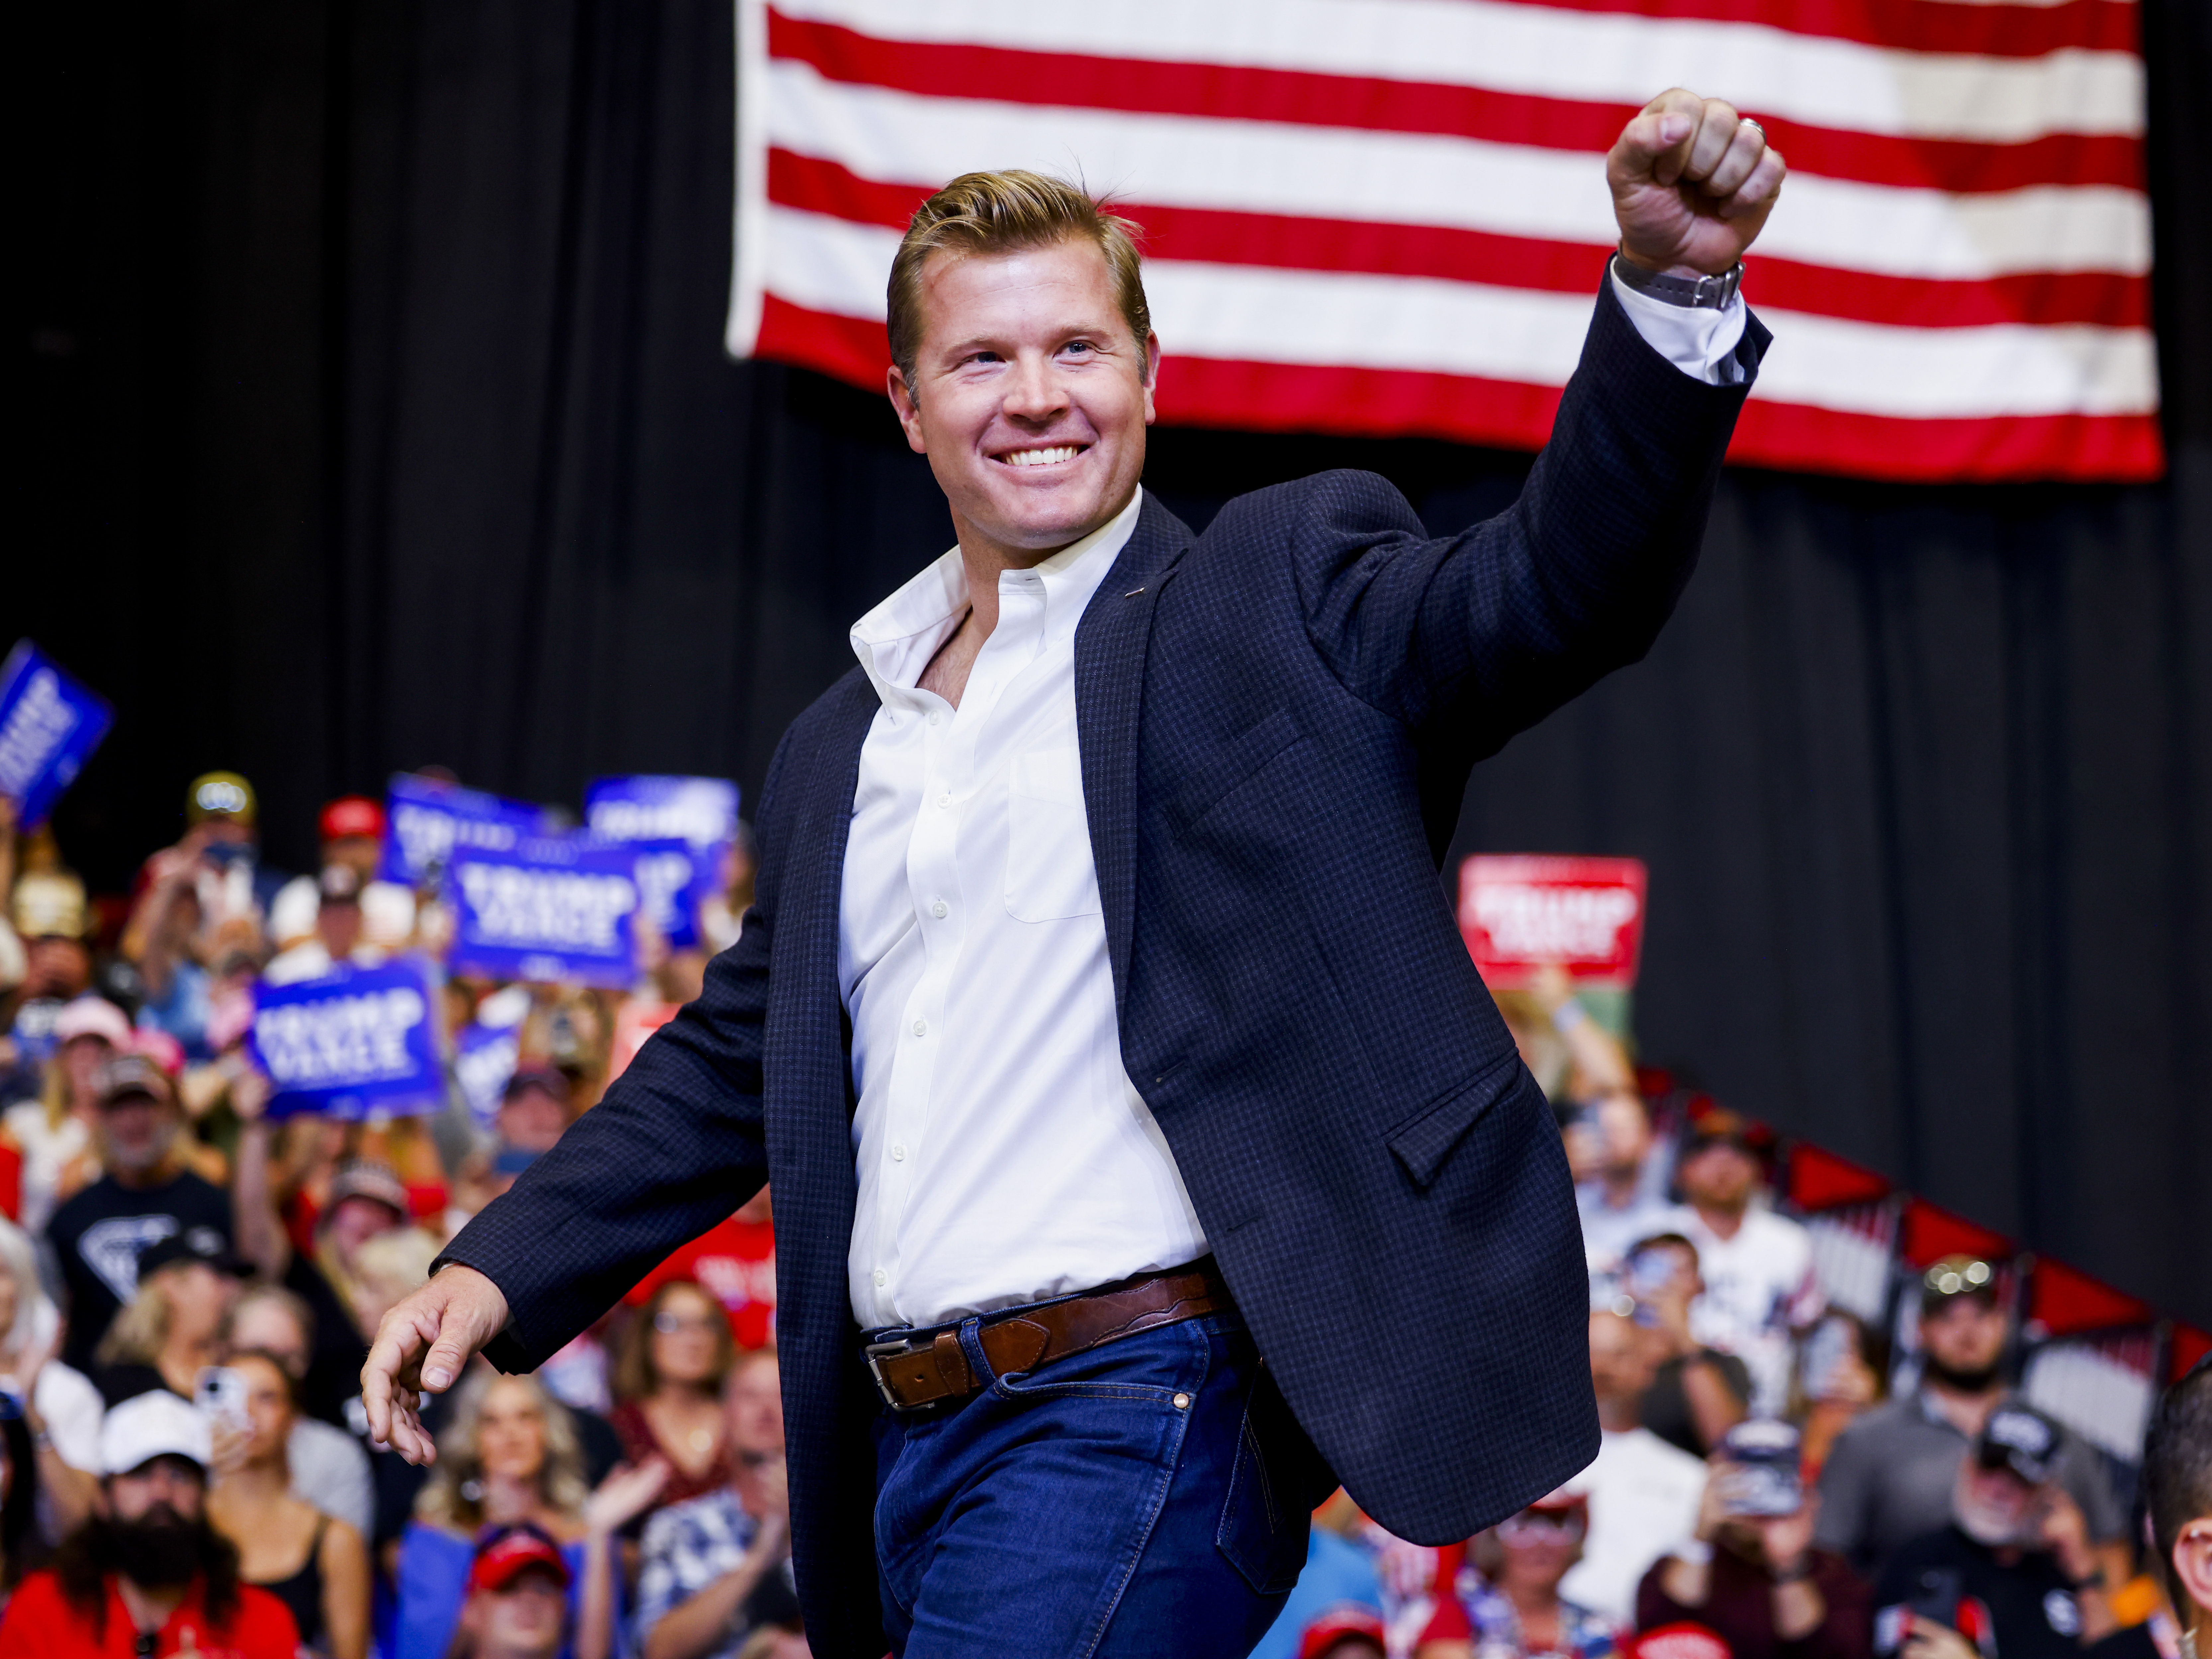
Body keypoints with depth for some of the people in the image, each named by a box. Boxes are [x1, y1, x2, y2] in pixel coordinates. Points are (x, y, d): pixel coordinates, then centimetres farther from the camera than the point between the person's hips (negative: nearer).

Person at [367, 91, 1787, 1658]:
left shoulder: (1279, 598, 2)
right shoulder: (838, 750, 20)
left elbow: (1556, 587, -14)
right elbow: (736, 1059, 26)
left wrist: (1671, 289, -30)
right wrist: (501, 1268, 15)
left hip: (1137, 1413, -7)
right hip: (910, 1449, 7)